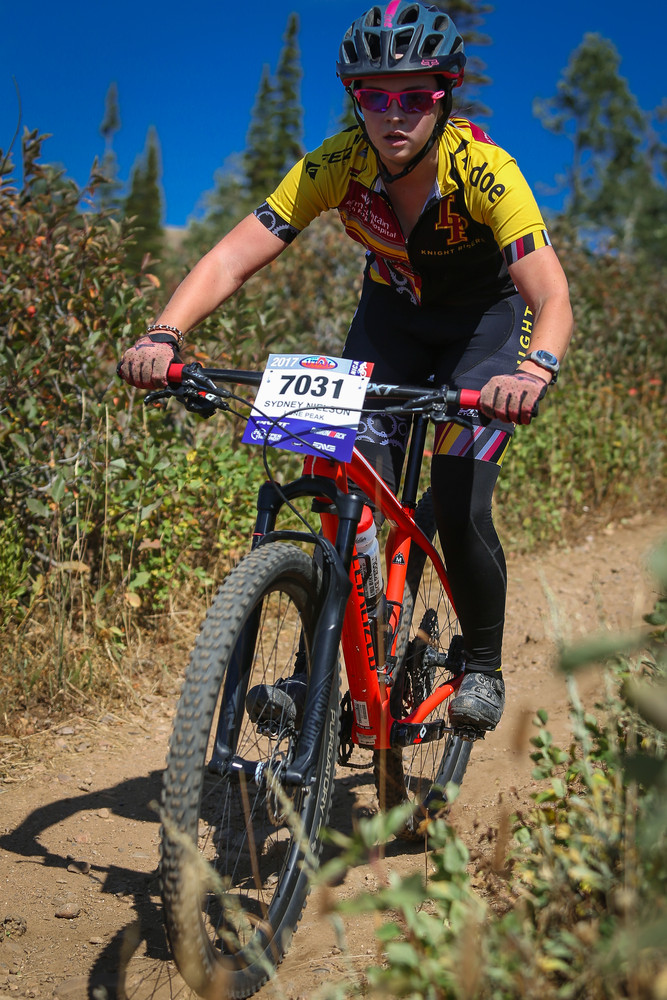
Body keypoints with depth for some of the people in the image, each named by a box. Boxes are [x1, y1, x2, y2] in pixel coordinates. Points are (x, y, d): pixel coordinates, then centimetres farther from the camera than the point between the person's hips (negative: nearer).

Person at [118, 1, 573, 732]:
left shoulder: (483, 169, -33)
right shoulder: (337, 164, -26)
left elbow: (552, 296, -40)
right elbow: (232, 258, -31)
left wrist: (536, 369, -62)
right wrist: (164, 335, -49)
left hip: (486, 317, -2)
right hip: (391, 311, 3)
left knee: (459, 509, -15)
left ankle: (483, 667, 10)